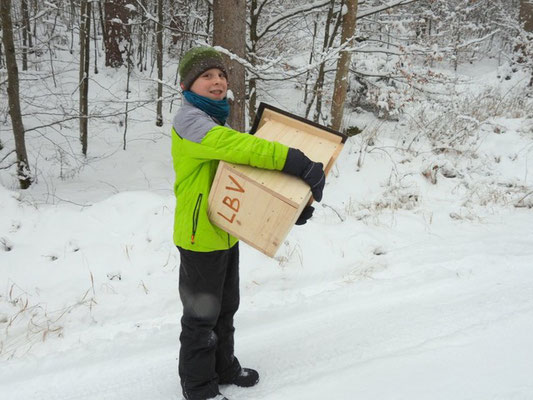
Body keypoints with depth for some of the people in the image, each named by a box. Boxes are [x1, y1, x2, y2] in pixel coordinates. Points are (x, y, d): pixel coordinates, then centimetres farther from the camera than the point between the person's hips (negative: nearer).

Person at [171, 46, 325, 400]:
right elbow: (235, 146, -35)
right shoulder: (189, 120, -18)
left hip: (226, 232, 9)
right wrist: (296, 162, -40)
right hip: (201, 235, -8)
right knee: (202, 315, 7)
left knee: (226, 307, 22)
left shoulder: (217, 119, 11)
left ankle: (223, 366, 41)